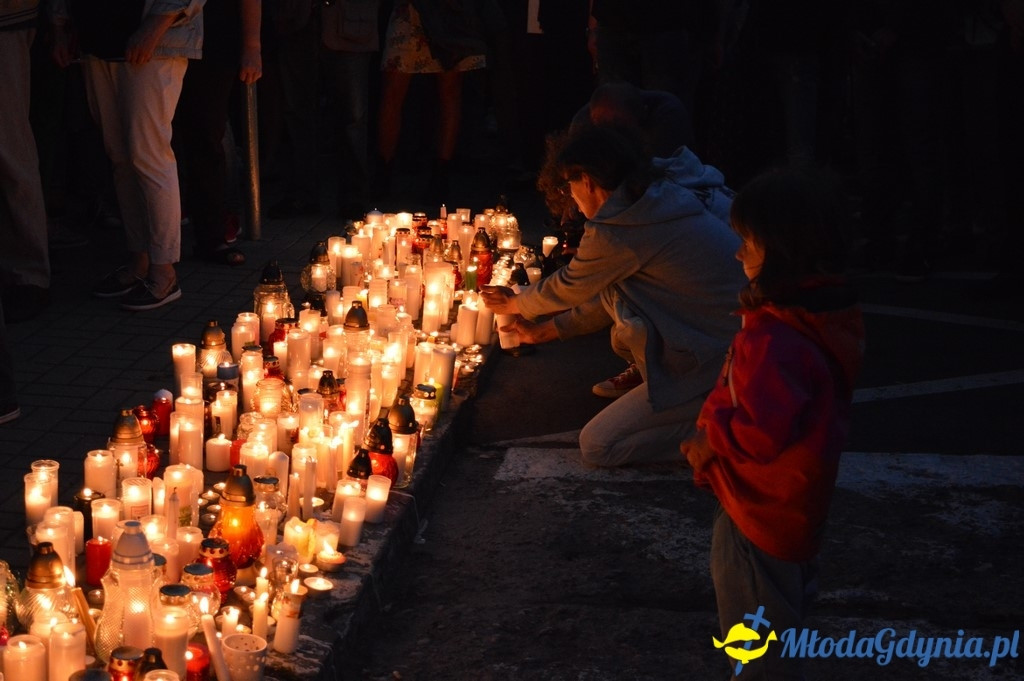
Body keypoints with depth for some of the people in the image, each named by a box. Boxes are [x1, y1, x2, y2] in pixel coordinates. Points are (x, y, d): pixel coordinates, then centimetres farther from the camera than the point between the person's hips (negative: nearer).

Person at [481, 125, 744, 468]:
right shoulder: (670, 192, 8)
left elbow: (569, 287, 3)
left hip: (719, 364, -9)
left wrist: (513, 304, 23)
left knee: (597, 446, -1)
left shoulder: (618, 232, -18)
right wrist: (544, 331, 27)